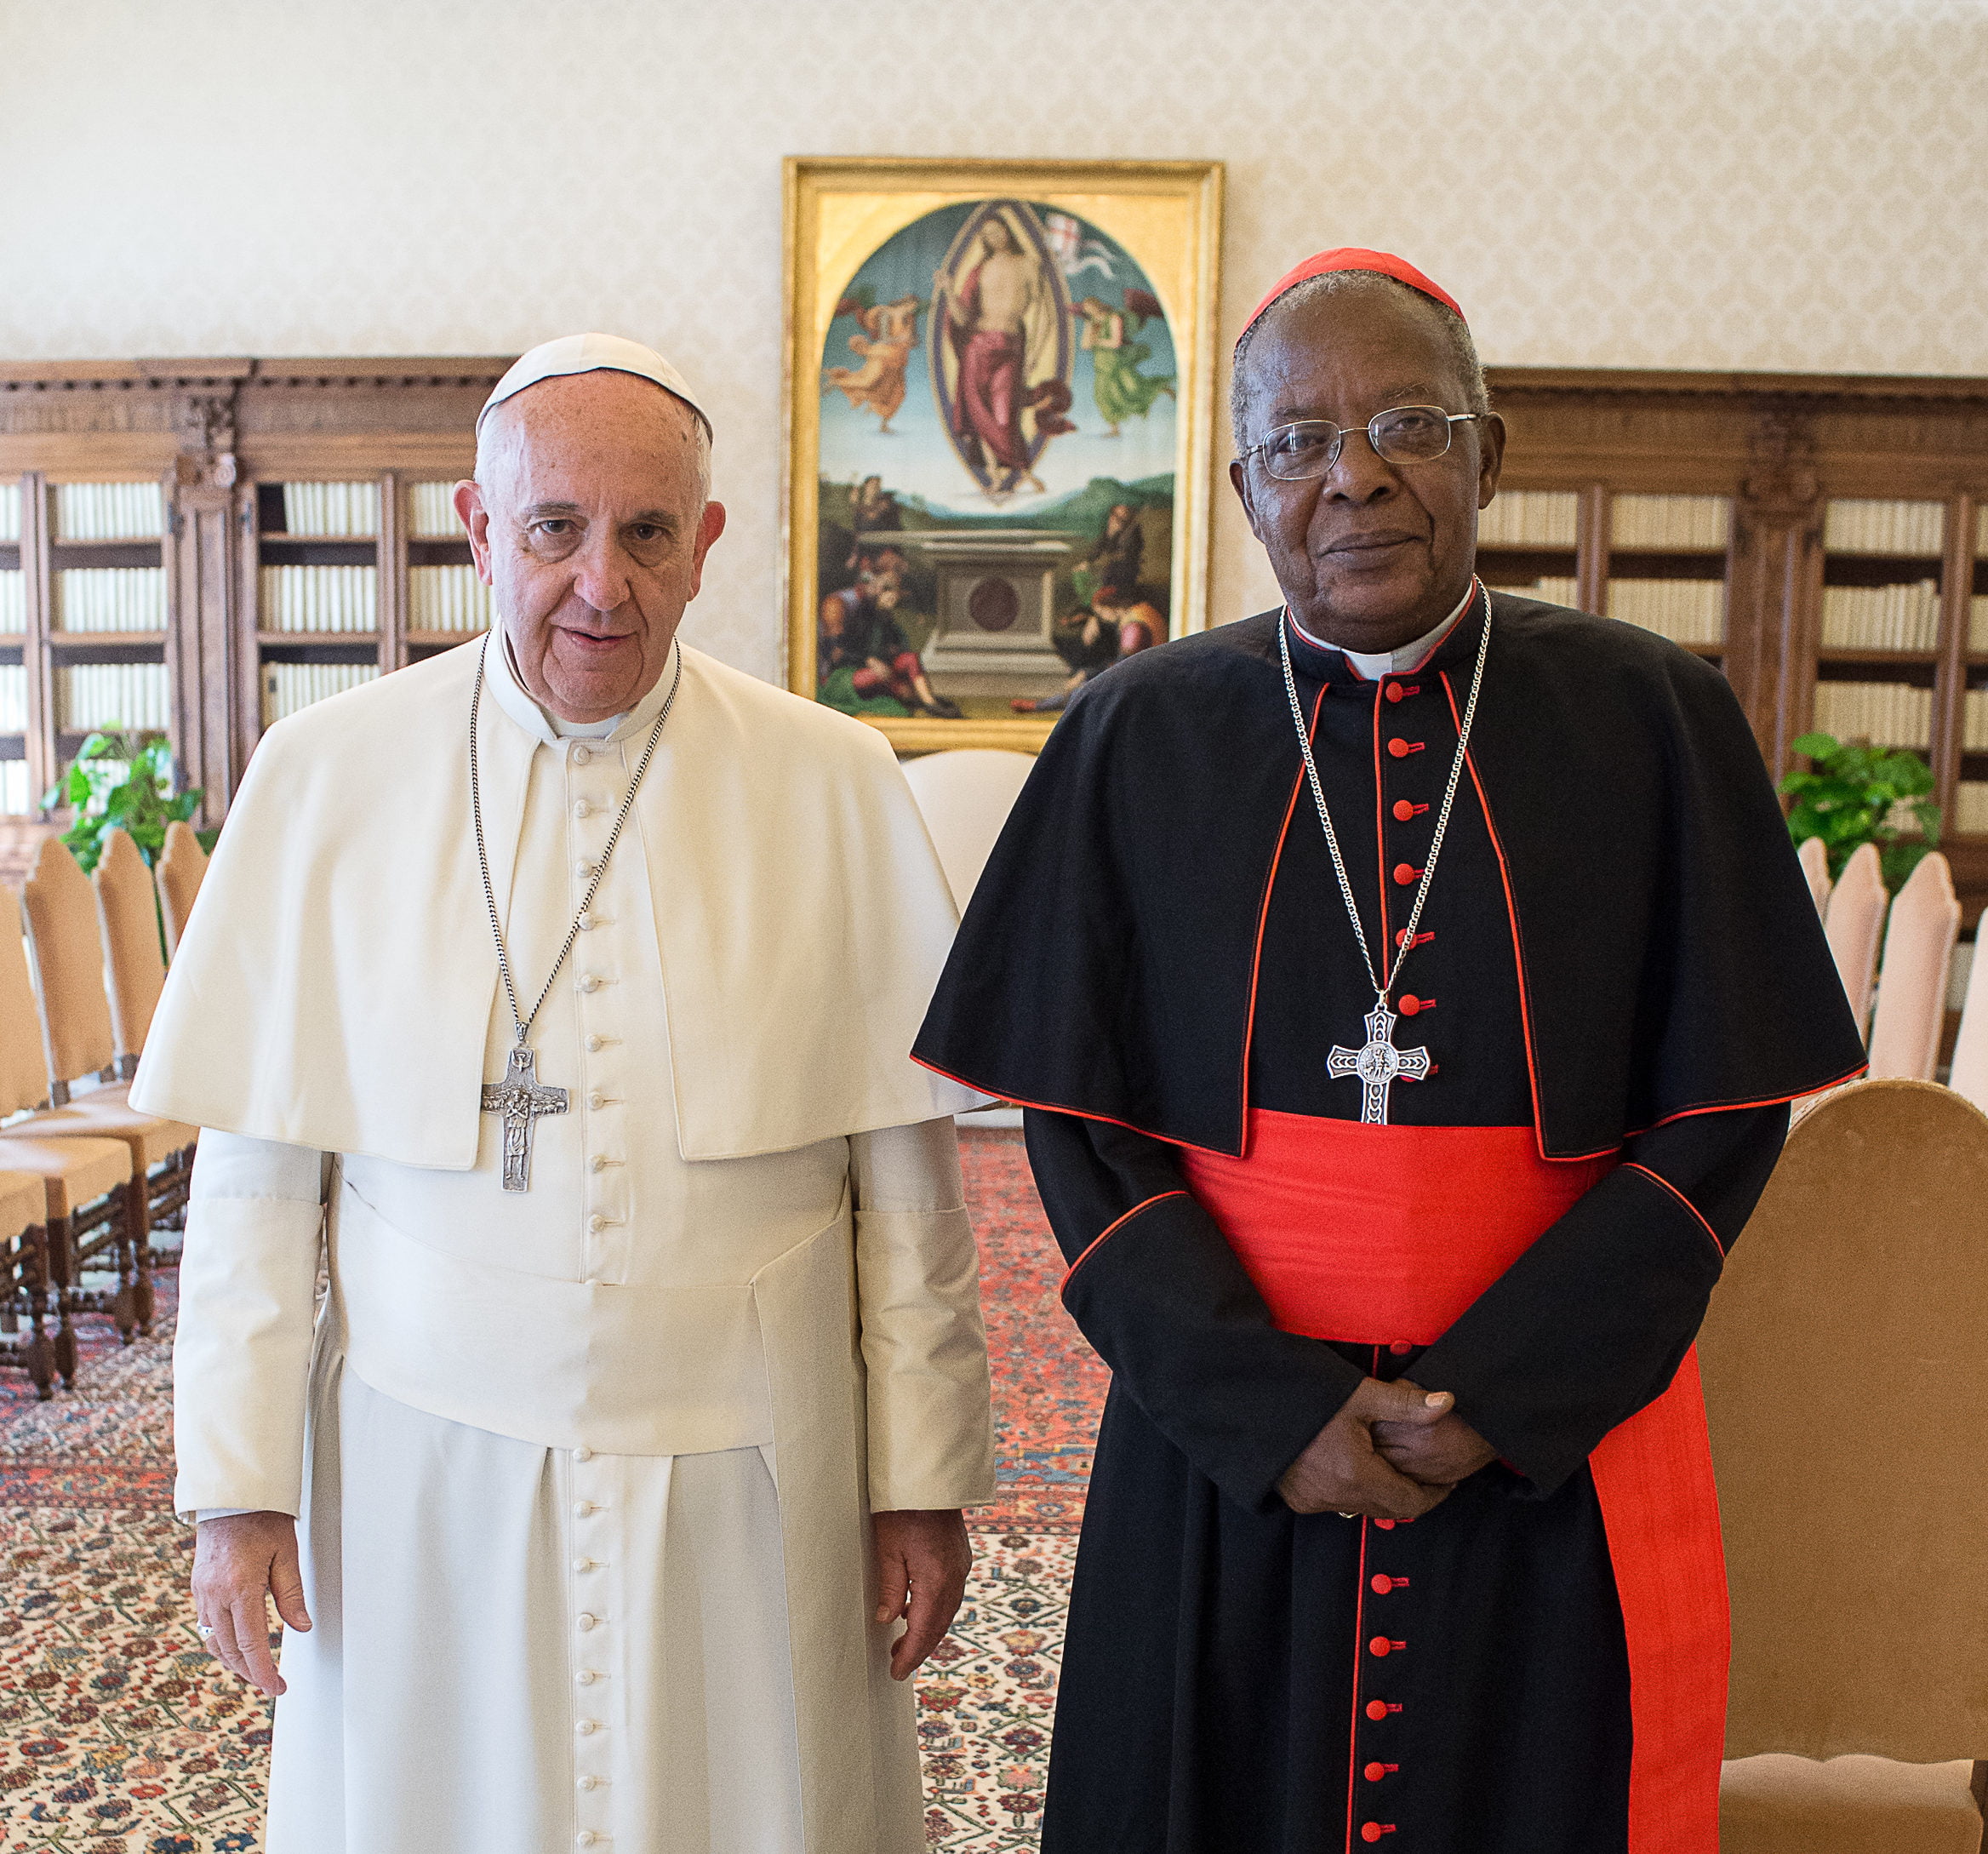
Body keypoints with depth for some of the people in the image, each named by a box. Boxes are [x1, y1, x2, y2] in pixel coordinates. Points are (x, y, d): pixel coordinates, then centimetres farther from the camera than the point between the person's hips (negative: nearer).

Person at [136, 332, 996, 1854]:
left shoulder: (832, 786, -6)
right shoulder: (330, 776, -4)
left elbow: (907, 1168, -3)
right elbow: (260, 1168, 0)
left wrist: (924, 1477, 0)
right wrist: (237, 1482, 1)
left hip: (744, 1482, 0)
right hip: (425, 1482, 1)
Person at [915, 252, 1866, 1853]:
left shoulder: (1653, 721, -3)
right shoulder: (1141, 737, -3)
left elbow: (1725, 1109, -2)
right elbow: (1081, 1122, -3)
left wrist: (1506, 1396, -11)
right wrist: (1270, 1409, -12)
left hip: (1556, 1462, 0)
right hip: (1225, 1456, 0)